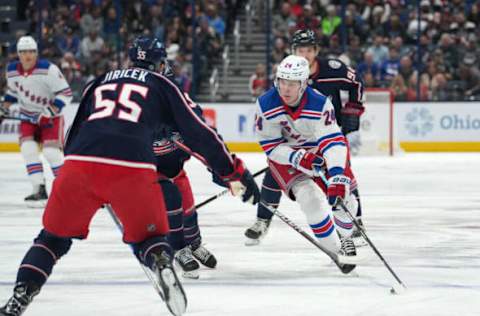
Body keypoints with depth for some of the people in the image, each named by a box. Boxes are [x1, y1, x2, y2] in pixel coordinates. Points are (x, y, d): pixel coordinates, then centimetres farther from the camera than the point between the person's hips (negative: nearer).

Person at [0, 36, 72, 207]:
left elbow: (65, 93, -21)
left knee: (51, 151, -17)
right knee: (28, 149, -12)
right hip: (28, 116, 5)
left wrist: (50, 112, -28)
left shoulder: (48, 69, -24)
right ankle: (40, 191, -8)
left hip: (50, 115, -5)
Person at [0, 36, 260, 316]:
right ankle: (162, 265, -17)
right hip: (132, 168, -2)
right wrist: (236, 173, 20)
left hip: (79, 163, 2)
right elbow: (199, 133, 16)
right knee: (149, 238, 16)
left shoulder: (100, 82, 30)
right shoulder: (162, 86, 21)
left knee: (55, 237, 19)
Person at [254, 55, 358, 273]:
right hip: (285, 155, -1)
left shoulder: (319, 104, -27)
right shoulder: (266, 105, -23)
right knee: (310, 198, -20)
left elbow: (333, 141, -32)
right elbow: (270, 146, -15)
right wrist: (298, 158, -31)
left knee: (341, 193, -2)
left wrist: (337, 176, -45)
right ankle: (337, 250, -7)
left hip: (317, 151, 1)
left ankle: (344, 237, 32)